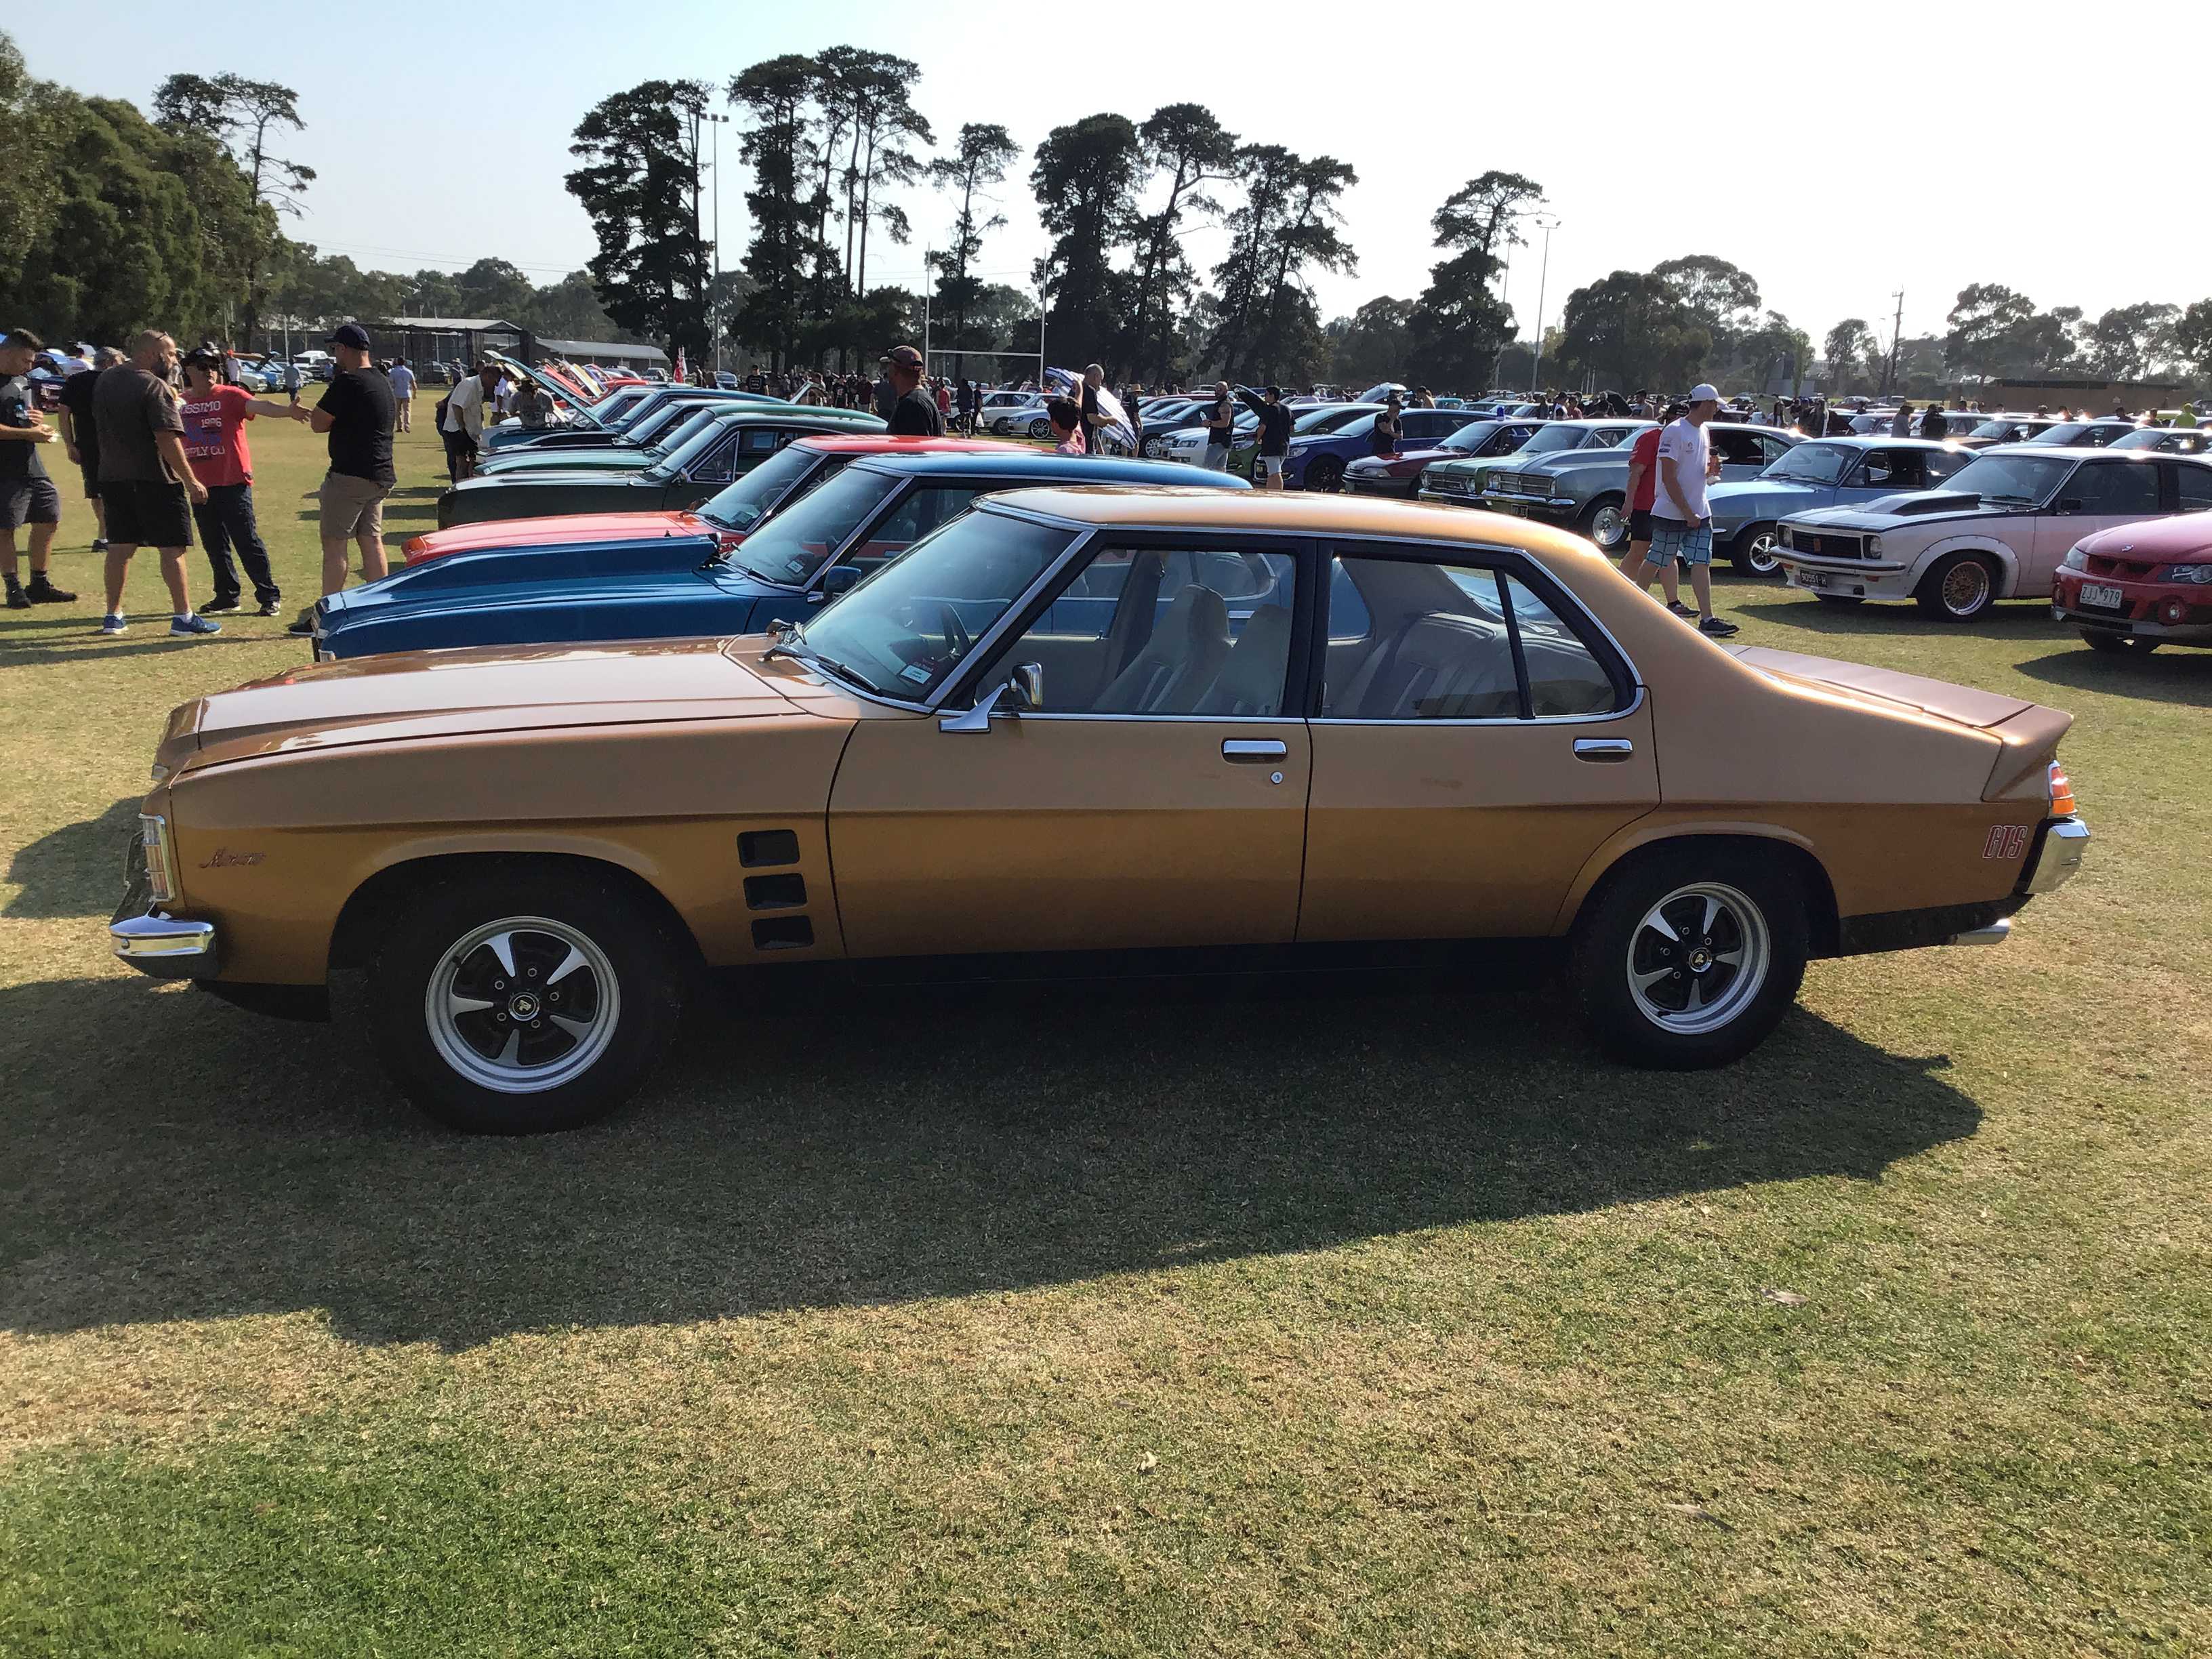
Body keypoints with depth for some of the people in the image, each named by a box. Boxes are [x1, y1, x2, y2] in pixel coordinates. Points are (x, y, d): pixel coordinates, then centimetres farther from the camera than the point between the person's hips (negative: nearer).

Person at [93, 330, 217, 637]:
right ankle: (183, 617, -2)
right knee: (173, 547, -2)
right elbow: (167, 439, -21)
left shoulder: (105, 380, 12)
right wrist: (191, 481, -19)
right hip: (154, 479, -8)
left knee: (120, 546, 13)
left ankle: (113, 616, 18)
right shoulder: (155, 387, -14)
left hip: (113, 476, 8)